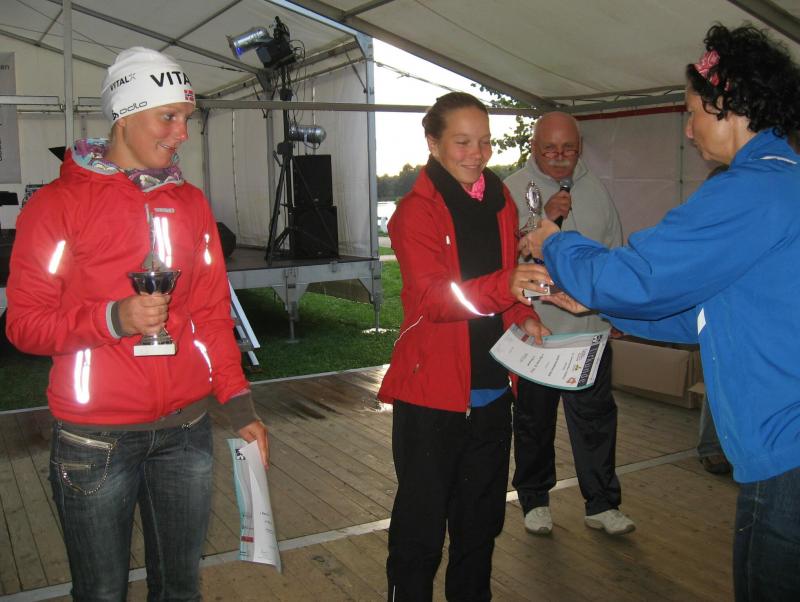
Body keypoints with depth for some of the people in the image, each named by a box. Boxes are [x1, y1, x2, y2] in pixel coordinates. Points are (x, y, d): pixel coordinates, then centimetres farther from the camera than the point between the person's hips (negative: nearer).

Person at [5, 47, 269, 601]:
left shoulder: (191, 202, 8)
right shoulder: (58, 203, -5)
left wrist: (239, 403, 5)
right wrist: (113, 318, -23)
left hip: (186, 431, 4)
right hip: (94, 443, -3)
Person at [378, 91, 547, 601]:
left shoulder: (501, 203, 9)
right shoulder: (417, 211, -10)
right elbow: (431, 298, -22)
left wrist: (522, 317, -3)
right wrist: (504, 286, -36)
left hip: (491, 389, 6)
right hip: (432, 389, -6)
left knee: (481, 520, 20)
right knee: (422, 522, 4)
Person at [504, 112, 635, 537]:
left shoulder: (595, 190, 9)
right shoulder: (512, 190, -5)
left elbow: (615, 253, 18)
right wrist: (544, 219, -26)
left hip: (589, 328, 3)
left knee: (595, 417, 6)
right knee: (533, 421, 10)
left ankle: (602, 505, 20)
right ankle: (535, 501, 27)